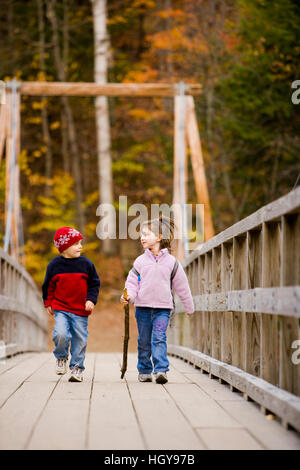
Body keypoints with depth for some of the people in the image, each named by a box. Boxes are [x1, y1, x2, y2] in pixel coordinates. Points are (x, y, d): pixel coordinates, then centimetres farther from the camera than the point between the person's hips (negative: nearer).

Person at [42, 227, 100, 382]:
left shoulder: (86, 264, -1)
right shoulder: (54, 264, 0)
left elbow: (95, 283, 7)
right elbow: (48, 285, 12)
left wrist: (91, 299, -6)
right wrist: (48, 303, 13)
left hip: (81, 310, 1)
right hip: (60, 308, -1)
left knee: (80, 339, 1)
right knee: (61, 334, -19)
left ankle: (77, 368, 16)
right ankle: (61, 358, 10)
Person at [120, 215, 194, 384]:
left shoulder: (171, 261, 2)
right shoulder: (140, 261, 5)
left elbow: (182, 286, 9)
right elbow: (132, 282, 6)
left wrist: (189, 308, 16)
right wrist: (128, 296, -15)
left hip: (163, 307, -2)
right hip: (143, 306, 2)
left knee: (159, 338, -13)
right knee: (144, 341, 8)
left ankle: (161, 370, -18)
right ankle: (144, 371, 19)